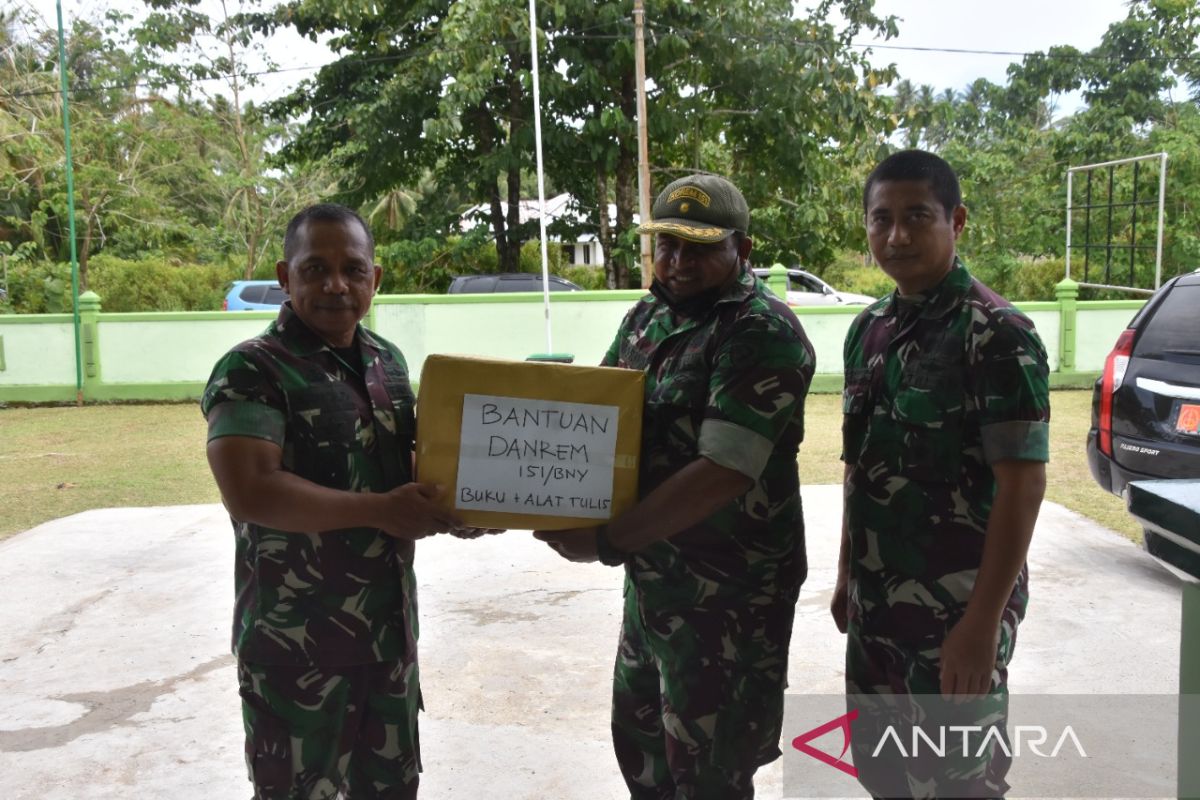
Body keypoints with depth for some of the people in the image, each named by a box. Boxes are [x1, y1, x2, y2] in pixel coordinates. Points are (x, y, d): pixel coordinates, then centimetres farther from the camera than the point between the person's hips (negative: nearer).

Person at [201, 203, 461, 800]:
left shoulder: (388, 360, 7)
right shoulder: (252, 371, -14)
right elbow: (249, 492, -26)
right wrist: (382, 511, -23)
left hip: (390, 624, 7)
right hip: (295, 638, -6)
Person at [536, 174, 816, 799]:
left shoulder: (762, 331, -19)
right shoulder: (648, 314, 7)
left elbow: (723, 472, -25)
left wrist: (607, 544, -21)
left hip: (726, 595, -8)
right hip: (651, 576, 8)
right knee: (639, 737, 24)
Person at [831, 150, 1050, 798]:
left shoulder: (996, 332, -15)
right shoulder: (867, 330, 7)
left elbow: (1022, 482, -18)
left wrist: (983, 622, -20)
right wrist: (847, 575, 14)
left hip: (957, 603, -7)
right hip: (875, 598, 7)